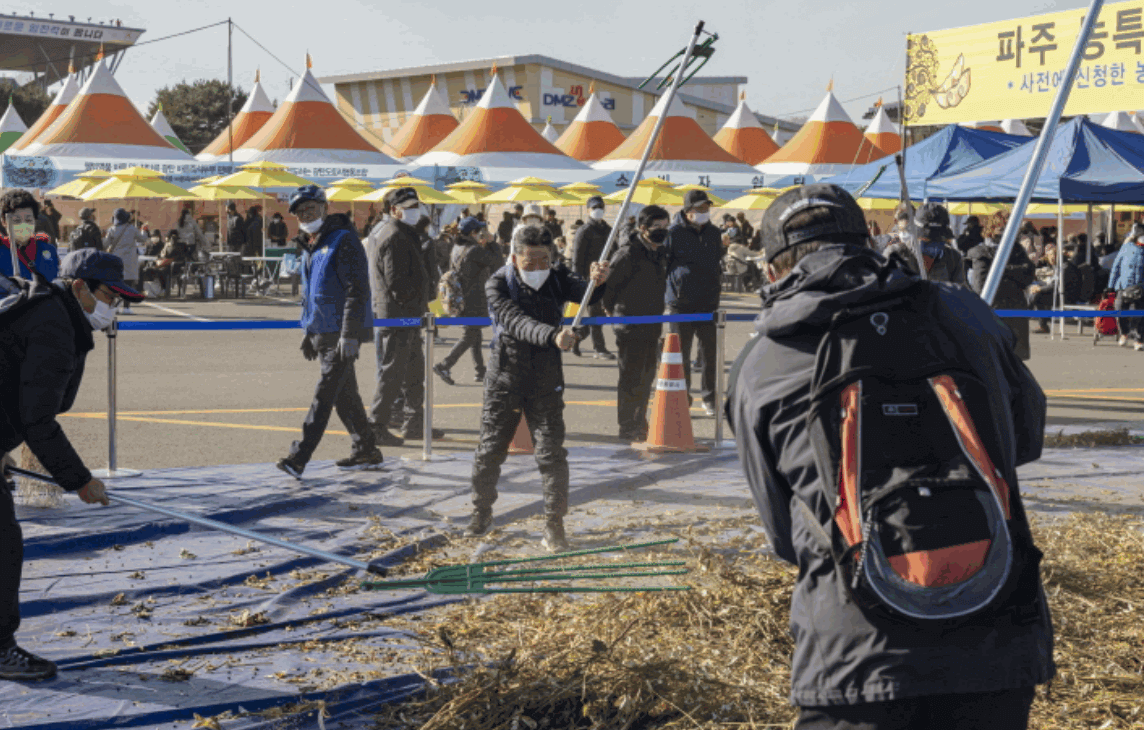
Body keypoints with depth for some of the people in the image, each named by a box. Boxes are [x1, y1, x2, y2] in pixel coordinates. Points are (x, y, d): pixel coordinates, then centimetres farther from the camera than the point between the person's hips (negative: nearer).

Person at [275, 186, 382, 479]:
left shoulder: (343, 241, -12)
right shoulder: (311, 246, 16)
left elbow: (357, 290, -19)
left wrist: (350, 335, -23)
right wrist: (308, 331, 23)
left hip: (342, 334, -9)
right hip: (322, 334, 9)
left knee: (324, 395, -12)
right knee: (345, 395, 14)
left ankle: (298, 458, -16)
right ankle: (366, 452, 23)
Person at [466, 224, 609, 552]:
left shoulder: (557, 279, -4)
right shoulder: (498, 285, -14)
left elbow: (584, 294, -24)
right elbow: (518, 322, -31)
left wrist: (598, 282, -49)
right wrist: (552, 335, -49)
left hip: (545, 383, 1)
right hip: (503, 381, -1)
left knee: (551, 453, -4)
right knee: (490, 451, 10)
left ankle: (554, 524, 5)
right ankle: (482, 512, 33)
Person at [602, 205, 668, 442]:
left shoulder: (658, 253, 11)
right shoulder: (628, 255, -16)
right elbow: (607, 285, -13)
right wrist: (613, 311, -1)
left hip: (652, 327, 8)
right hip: (630, 329, -8)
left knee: (646, 378, 15)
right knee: (631, 379, -2)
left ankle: (639, 427, 26)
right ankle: (627, 430, 5)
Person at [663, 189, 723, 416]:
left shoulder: (714, 234, 9)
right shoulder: (673, 233, -7)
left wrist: (717, 290, 17)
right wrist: (666, 295, -5)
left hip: (708, 303, 4)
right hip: (680, 304, -4)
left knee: (710, 354, 6)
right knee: (681, 354, 5)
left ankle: (709, 398, 19)